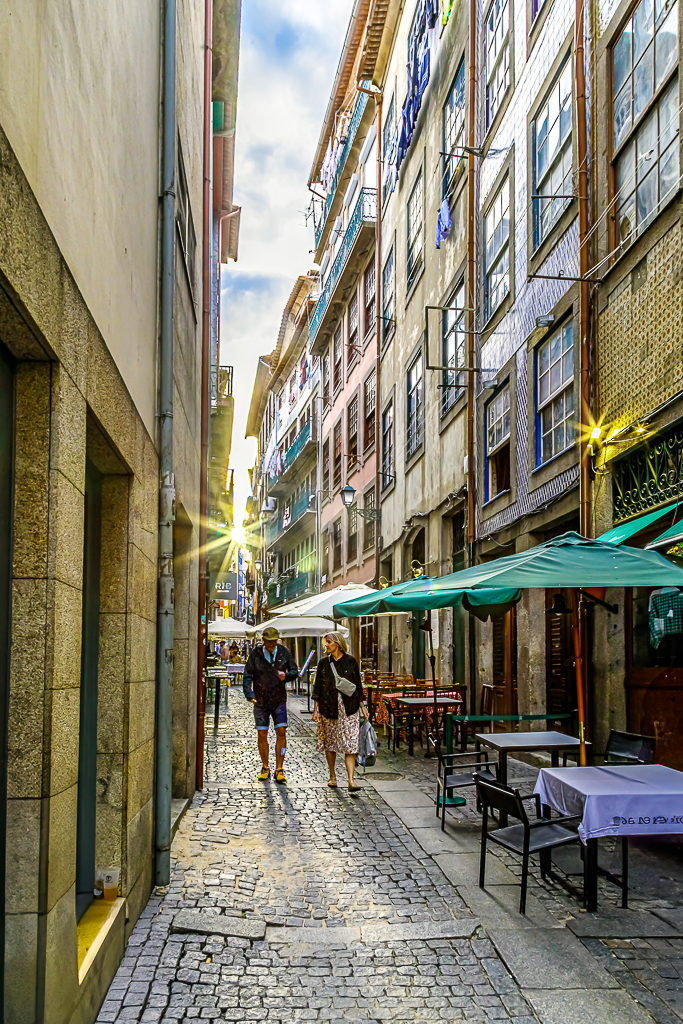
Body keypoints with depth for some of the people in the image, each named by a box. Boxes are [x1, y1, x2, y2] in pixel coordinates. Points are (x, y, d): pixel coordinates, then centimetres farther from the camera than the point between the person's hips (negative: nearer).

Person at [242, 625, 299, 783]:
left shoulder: (283, 652, 0)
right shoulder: (255, 654, -4)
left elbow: (295, 671, 6)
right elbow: (247, 676, -3)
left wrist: (286, 675, -17)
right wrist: (249, 694, -17)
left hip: (279, 700, 0)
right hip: (260, 700, 0)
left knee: (281, 731, -8)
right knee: (262, 734, 2)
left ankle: (279, 769, -1)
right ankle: (265, 767, 19)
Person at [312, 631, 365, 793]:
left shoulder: (351, 662, 2)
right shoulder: (323, 663, 6)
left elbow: (358, 685, 7)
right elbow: (317, 688, 7)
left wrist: (362, 706, 4)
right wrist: (315, 709, 2)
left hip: (349, 708, -2)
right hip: (328, 708, 2)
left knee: (350, 744, -9)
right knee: (329, 743, 9)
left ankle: (351, 781, -13)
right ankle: (332, 776, 24)